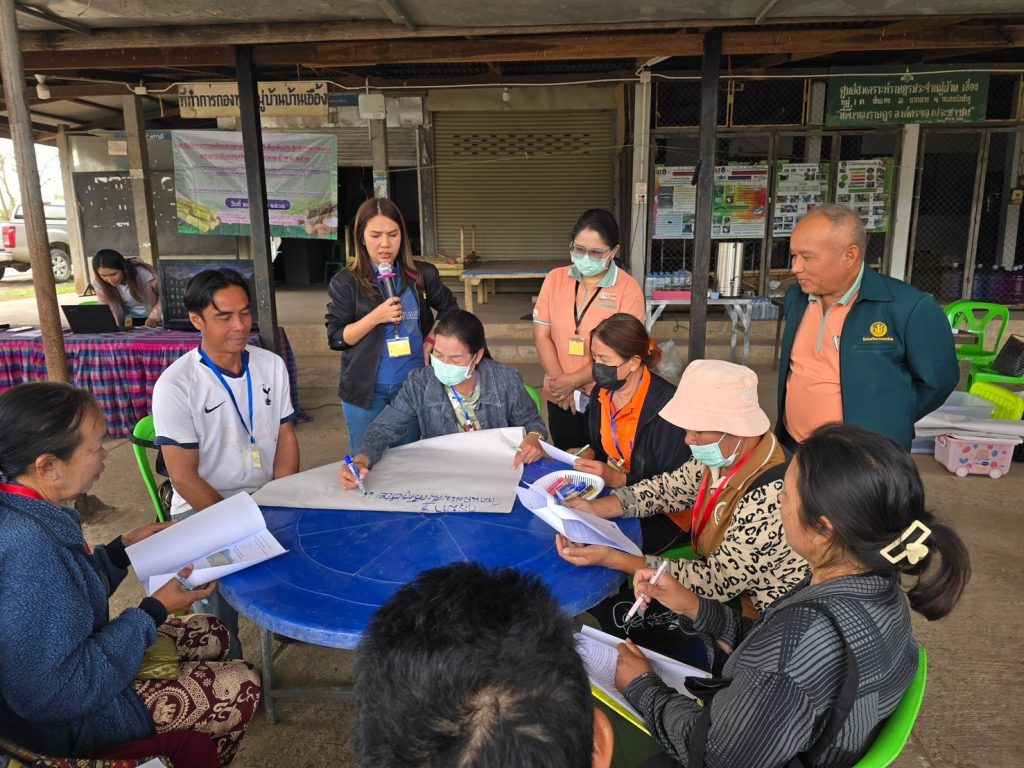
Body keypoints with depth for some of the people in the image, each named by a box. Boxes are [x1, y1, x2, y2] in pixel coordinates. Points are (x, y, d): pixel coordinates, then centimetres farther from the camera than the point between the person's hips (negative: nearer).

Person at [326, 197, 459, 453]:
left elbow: (449, 309, 15)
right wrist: (376, 317, -19)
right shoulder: (345, 282, -6)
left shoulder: (422, 275, 0)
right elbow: (335, 338, -7)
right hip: (365, 390, -2)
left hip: (413, 384, 2)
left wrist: (432, 339, -2)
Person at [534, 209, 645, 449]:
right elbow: (542, 334, -2)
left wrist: (573, 380, -15)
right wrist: (561, 382, -10)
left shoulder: (628, 288, -10)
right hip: (560, 397, 3)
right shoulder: (555, 279, 1)